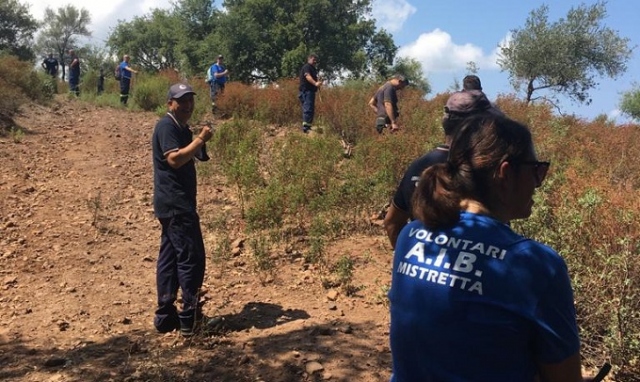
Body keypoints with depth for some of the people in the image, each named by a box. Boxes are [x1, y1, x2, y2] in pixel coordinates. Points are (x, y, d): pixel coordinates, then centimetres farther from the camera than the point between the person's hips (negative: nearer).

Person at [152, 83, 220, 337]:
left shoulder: (182, 129, 19)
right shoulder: (167, 126, -11)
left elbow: (198, 156, 19)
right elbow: (175, 158, -25)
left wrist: (201, 141, 2)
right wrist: (201, 139, -19)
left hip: (173, 204, 10)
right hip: (176, 204, -10)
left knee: (170, 257, 11)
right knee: (192, 258, -9)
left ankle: (165, 316, 17)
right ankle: (190, 320, -5)